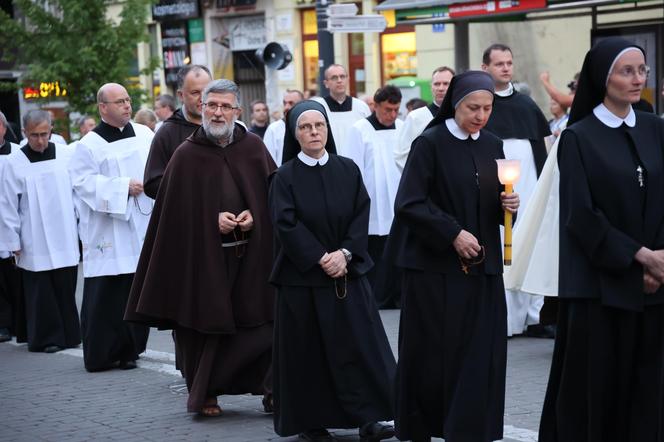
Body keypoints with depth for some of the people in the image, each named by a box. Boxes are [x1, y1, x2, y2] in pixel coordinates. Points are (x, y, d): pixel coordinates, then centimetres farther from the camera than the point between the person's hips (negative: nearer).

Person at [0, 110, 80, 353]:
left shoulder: (66, 155, 1)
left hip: (66, 239, 2)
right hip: (34, 244, -1)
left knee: (66, 287, 6)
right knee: (41, 293, 1)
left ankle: (69, 334, 17)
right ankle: (48, 337, 10)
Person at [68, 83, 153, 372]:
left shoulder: (144, 134, 9)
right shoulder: (90, 144, -3)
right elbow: (83, 182, -9)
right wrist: (123, 187, -14)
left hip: (142, 227, 5)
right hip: (109, 236, -4)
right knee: (107, 295, -4)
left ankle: (129, 350, 17)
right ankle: (101, 354, 4)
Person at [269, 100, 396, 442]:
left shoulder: (347, 170, 6)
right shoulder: (285, 177, -2)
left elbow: (362, 215, 1)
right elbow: (286, 224, -10)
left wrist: (344, 253, -13)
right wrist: (320, 257, -16)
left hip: (347, 272, 2)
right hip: (302, 276, -2)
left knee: (359, 345, -5)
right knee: (308, 350, 2)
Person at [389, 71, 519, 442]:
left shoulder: (493, 145, 9)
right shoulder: (430, 143, -7)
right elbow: (409, 204, -13)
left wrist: (508, 204, -6)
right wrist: (453, 234, -19)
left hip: (482, 266, 5)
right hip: (436, 266, -5)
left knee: (480, 356, 0)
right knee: (432, 355, 1)